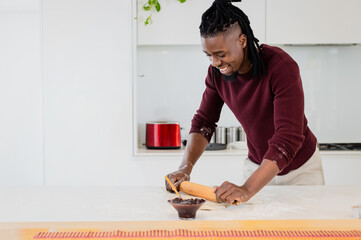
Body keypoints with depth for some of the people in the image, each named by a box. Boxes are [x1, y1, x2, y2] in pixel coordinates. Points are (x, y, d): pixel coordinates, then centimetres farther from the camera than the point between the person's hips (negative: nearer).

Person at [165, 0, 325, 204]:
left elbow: (288, 137, -37)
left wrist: (248, 189, -47)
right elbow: (204, 122, -2)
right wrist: (186, 168, -19)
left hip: (300, 168, -4)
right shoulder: (217, 72, -12)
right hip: (257, 164, 4)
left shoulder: (282, 66, -30)